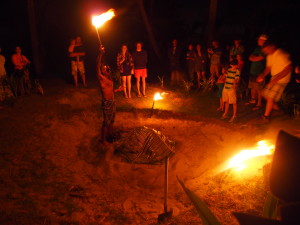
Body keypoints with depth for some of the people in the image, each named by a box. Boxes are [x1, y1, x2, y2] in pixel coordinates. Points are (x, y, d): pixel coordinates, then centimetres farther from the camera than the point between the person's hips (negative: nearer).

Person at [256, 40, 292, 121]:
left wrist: (276, 79, -26)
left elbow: (288, 68, -23)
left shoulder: (281, 55, -22)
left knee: (270, 97, -9)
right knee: (265, 94, 11)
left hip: (281, 79, -9)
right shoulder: (270, 56, 6)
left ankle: (266, 116, 4)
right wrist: (262, 75, -7)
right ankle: (276, 107, 32)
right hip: (274, 78, 9)